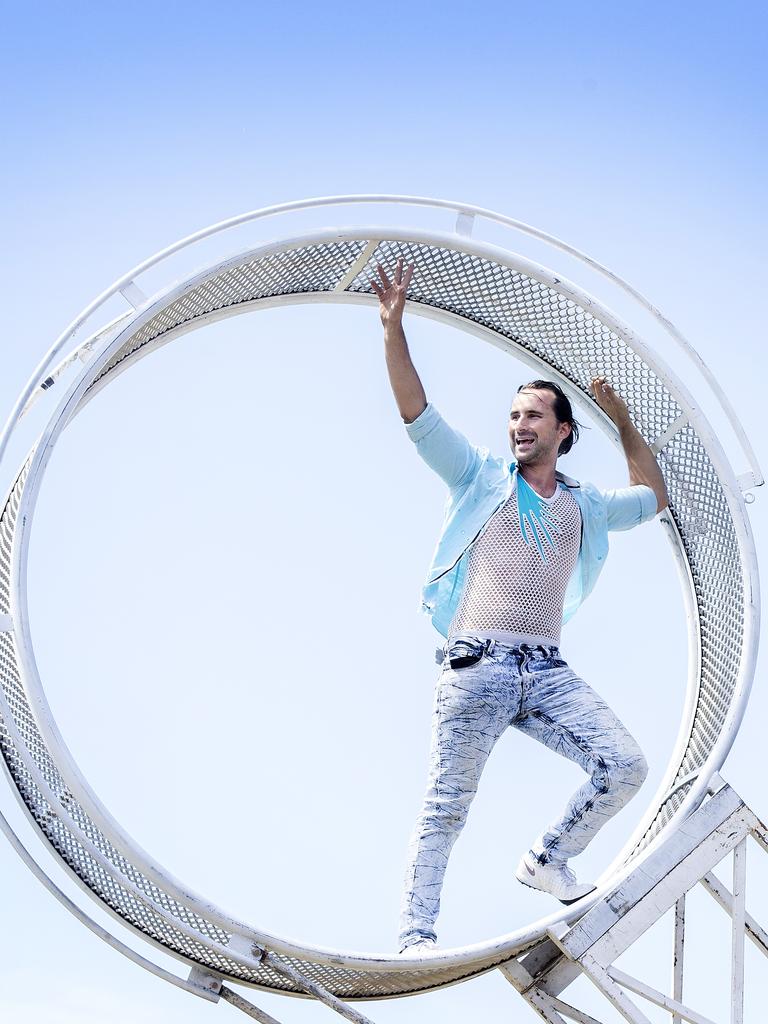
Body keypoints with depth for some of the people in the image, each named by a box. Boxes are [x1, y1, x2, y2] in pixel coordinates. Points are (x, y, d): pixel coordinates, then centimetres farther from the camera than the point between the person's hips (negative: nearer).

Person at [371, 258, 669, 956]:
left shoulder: (584, 507, 21)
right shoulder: (482, 479, 11)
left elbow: (654, 498, 37)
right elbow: (416, 413, 3)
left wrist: (623, 421, 30)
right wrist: (394, 329, -6)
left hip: (548, 672, 4)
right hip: (478, 668, -3)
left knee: (626, 767, -12)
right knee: (447, 806, -7)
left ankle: (546, 861, 8)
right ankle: (417, 935, -5)